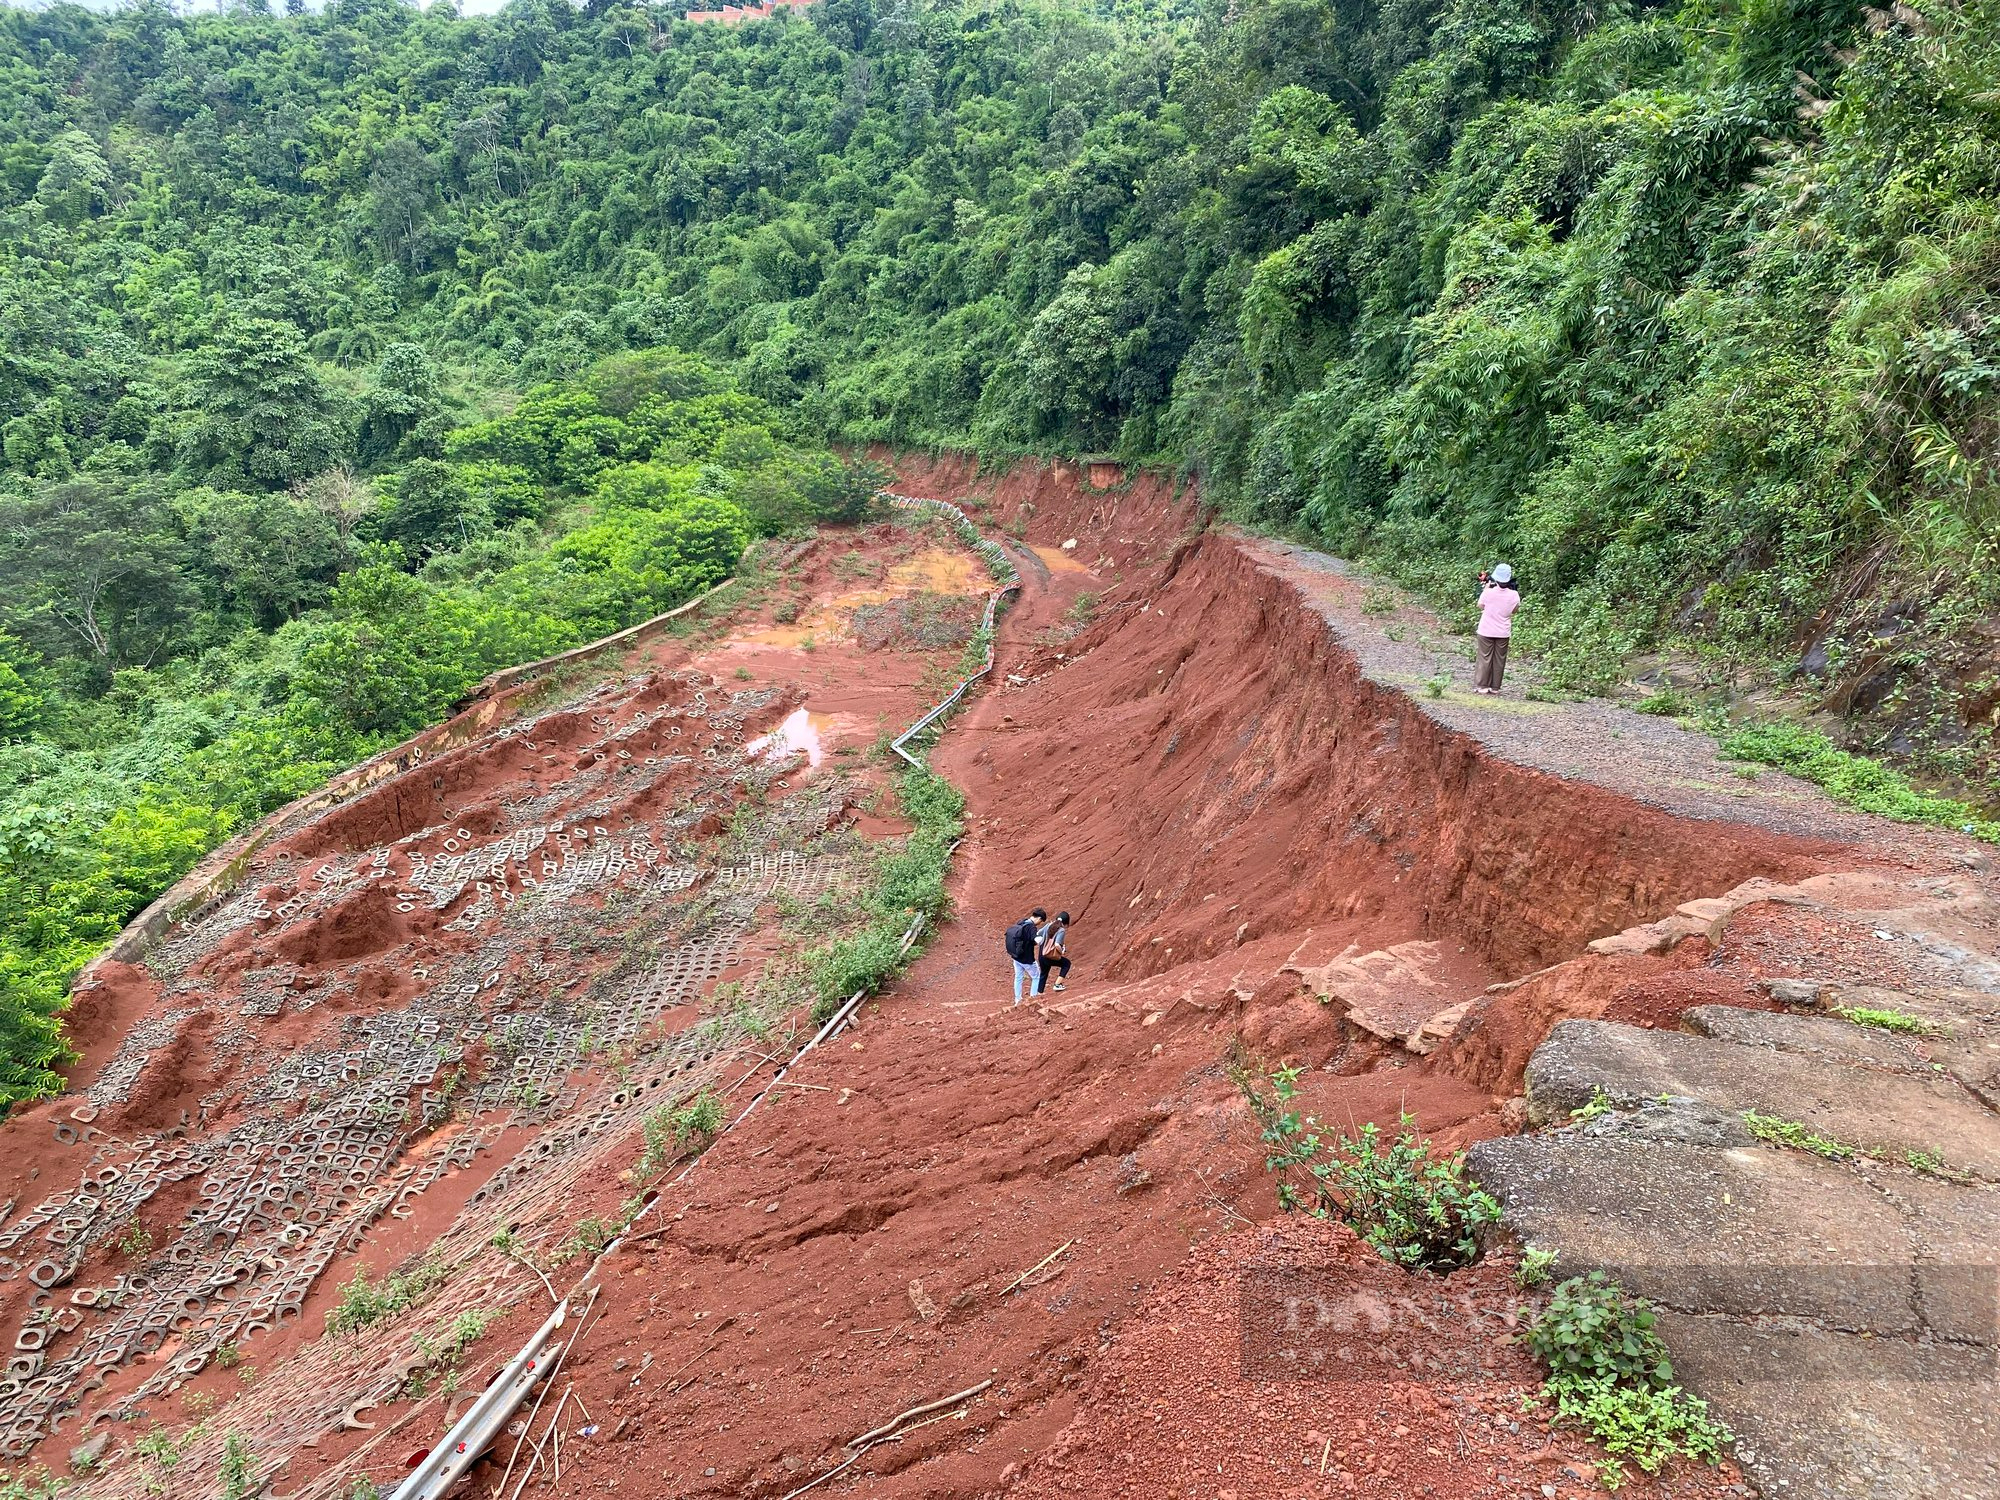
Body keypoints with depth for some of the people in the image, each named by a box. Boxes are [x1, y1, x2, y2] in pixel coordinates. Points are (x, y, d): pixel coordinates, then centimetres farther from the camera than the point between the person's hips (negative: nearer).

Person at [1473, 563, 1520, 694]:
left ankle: (1482, 685, 9)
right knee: (1499, 659, 11)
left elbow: (1480, 606, 1)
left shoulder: (1488, 592, -17)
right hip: (1503, 633, 1)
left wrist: (1485, 586, 5)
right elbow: (1515, 609, 7)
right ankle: (1495, 687, 15)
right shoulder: (1514, 595, -12)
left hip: (1486, 631, -1)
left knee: (1485, 658, 7)